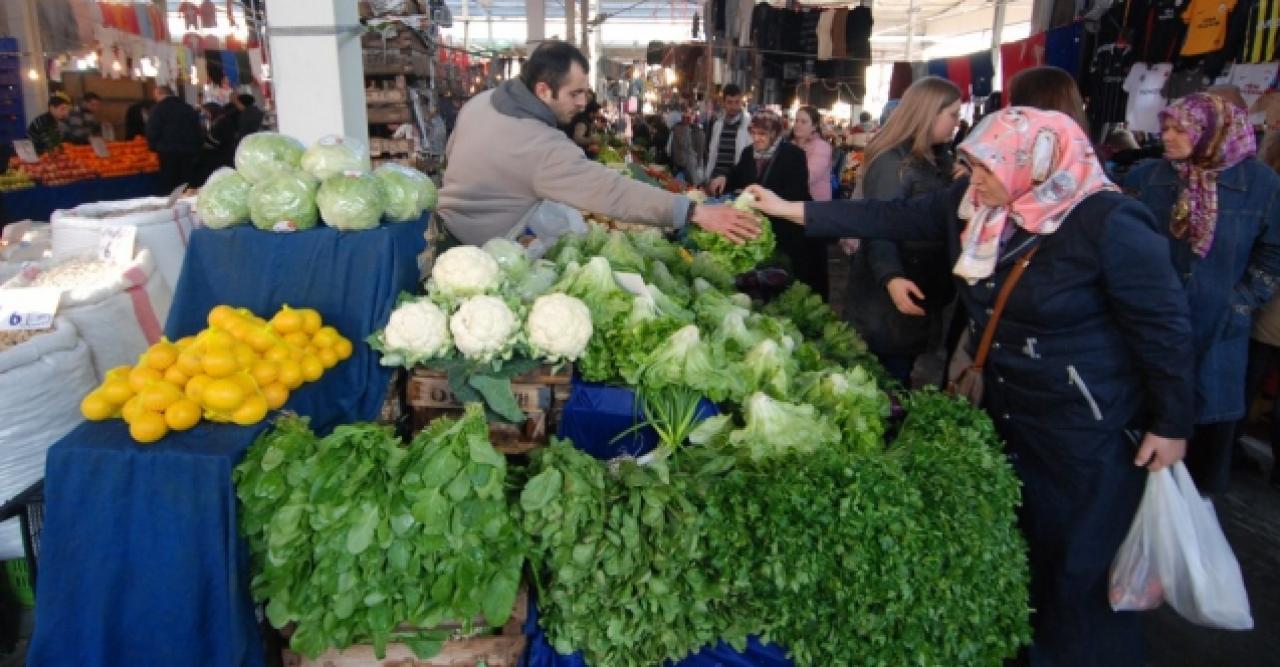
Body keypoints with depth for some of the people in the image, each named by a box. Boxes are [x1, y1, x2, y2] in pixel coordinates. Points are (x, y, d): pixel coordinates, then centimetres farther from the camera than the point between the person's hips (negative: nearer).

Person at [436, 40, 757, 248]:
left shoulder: (481, 101, -2)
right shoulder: (543, 148, -29)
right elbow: (612, 190, -34)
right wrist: (695, 212, -36)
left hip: (445, 225, 9)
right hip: (479, 249, -9)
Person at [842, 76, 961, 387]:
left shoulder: (938, 159, 11)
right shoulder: (893, 162, -17)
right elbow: (879, 229, -25)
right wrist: (891, 277, -38)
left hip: (924, 295, 8)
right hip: (888, 303, -8)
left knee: (900, 379, 19)